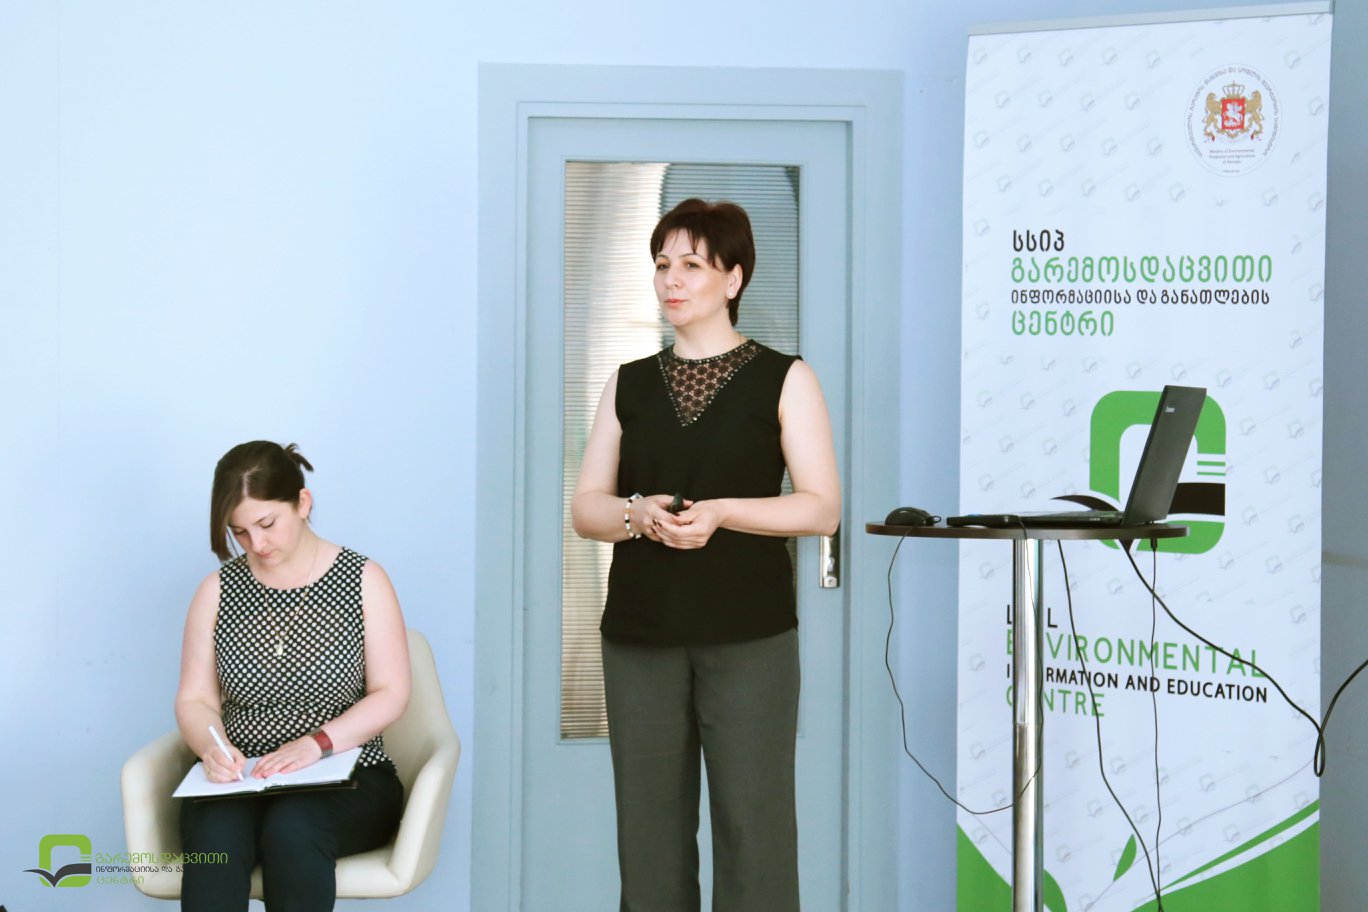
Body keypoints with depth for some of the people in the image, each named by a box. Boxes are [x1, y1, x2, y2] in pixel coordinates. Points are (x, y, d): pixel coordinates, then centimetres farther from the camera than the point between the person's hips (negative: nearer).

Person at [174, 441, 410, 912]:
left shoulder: (364, 581, 3)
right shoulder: (218, 590, 9)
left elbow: (390, 694, -1)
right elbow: (194, 699, 8)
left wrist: (317, 743, -17)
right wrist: (213, 748, -15)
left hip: (345, 780, -1)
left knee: (291, 829, -36)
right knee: (215, 835, -33)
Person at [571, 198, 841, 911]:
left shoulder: (782, 379, 3)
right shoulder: (629, 385, 13)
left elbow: (822, 507, -3)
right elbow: (585, 507, 10)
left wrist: (721, 512, -17)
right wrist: (638, 513, -11)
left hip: (748, 634, -3)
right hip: (641, 632, 3)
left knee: (752, 818, -4)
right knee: (649, 820, 4)